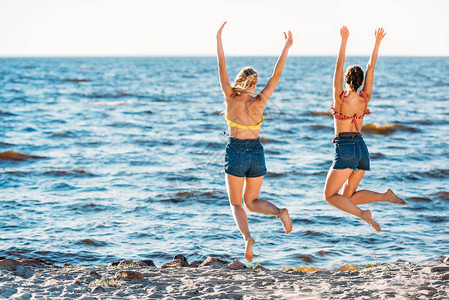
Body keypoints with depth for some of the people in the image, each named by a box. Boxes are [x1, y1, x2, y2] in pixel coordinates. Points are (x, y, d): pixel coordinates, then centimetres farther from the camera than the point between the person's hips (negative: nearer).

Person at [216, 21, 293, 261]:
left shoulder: (230, 98, -10)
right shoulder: (259, 102, -6)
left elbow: (222, 67, -7)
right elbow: (276, 75, -4)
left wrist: (219, 39, -3)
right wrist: (287, 47, 0)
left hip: (235, 153, -2)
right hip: (256, 154, 2)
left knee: (236, 204, 8)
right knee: (252, 202, 17)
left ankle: (247, 237, -19)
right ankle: (280, 212, -12)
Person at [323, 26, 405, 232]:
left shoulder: (340, 98, -11)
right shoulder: (364, 99, 1)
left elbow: (338, 66, -10)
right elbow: (371, 68, 5)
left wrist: (344, 41, -10)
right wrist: (377, 43, 5)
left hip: (345, 149, -6)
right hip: (362, 148, 6)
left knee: (330, 196, 3)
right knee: (348, 197, 15)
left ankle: (363, 214, -18)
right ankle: (385, 196, -5)